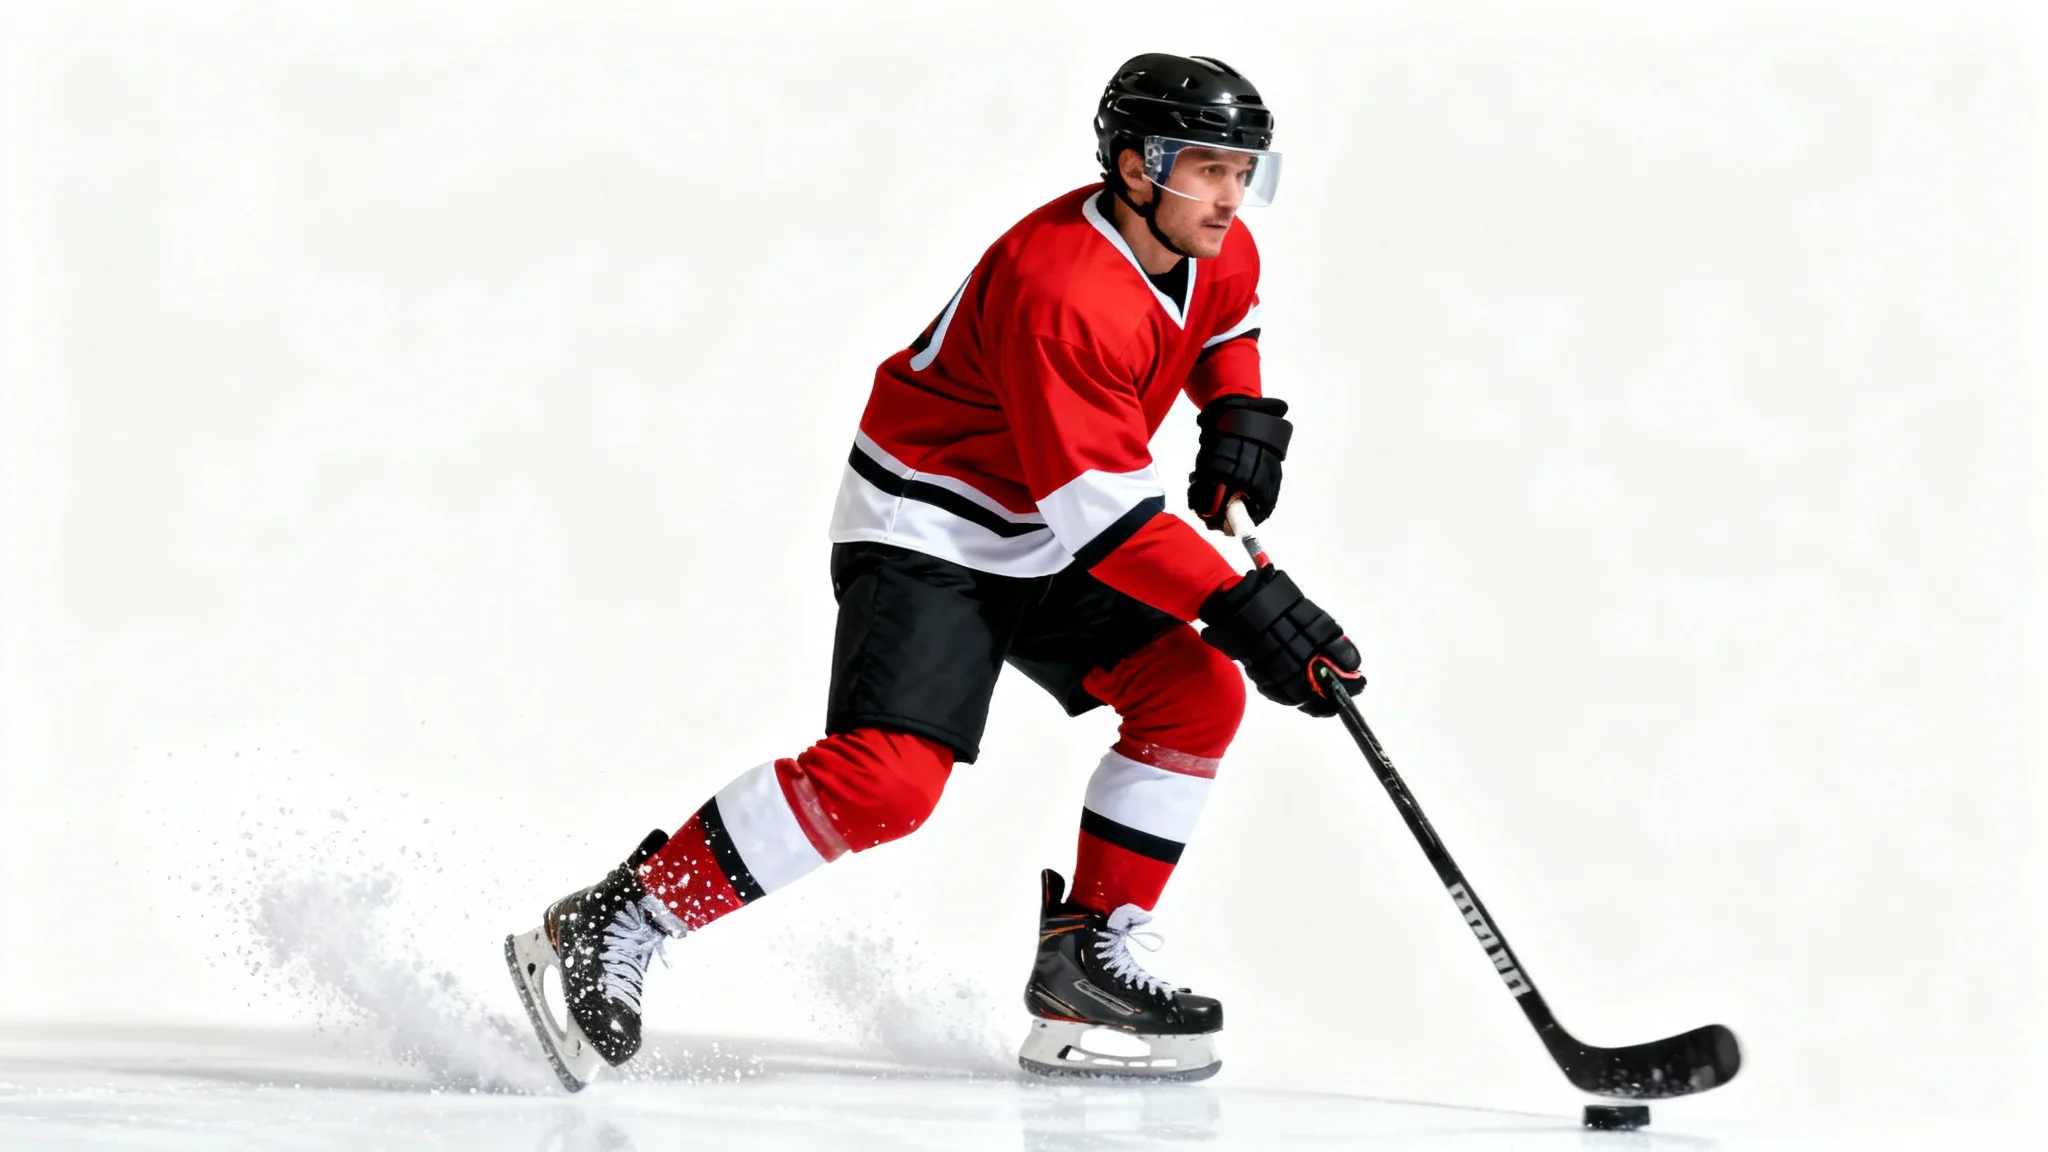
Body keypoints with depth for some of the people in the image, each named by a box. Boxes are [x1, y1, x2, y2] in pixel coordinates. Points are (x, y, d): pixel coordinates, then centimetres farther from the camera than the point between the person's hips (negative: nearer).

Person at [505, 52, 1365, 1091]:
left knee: (1199, 695, -2)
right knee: (890, 773, -25)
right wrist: (1244, 608, -35)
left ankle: (1080, 963, 3)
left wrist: (1241, 412, 5)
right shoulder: (1059, 286, -30)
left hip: (1039, 546, 9)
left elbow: (1223, 323, 25)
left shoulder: (1217, 251, -3)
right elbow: (1103, 514, -32)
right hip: (923, 528, -9)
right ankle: (605, 932, -20)